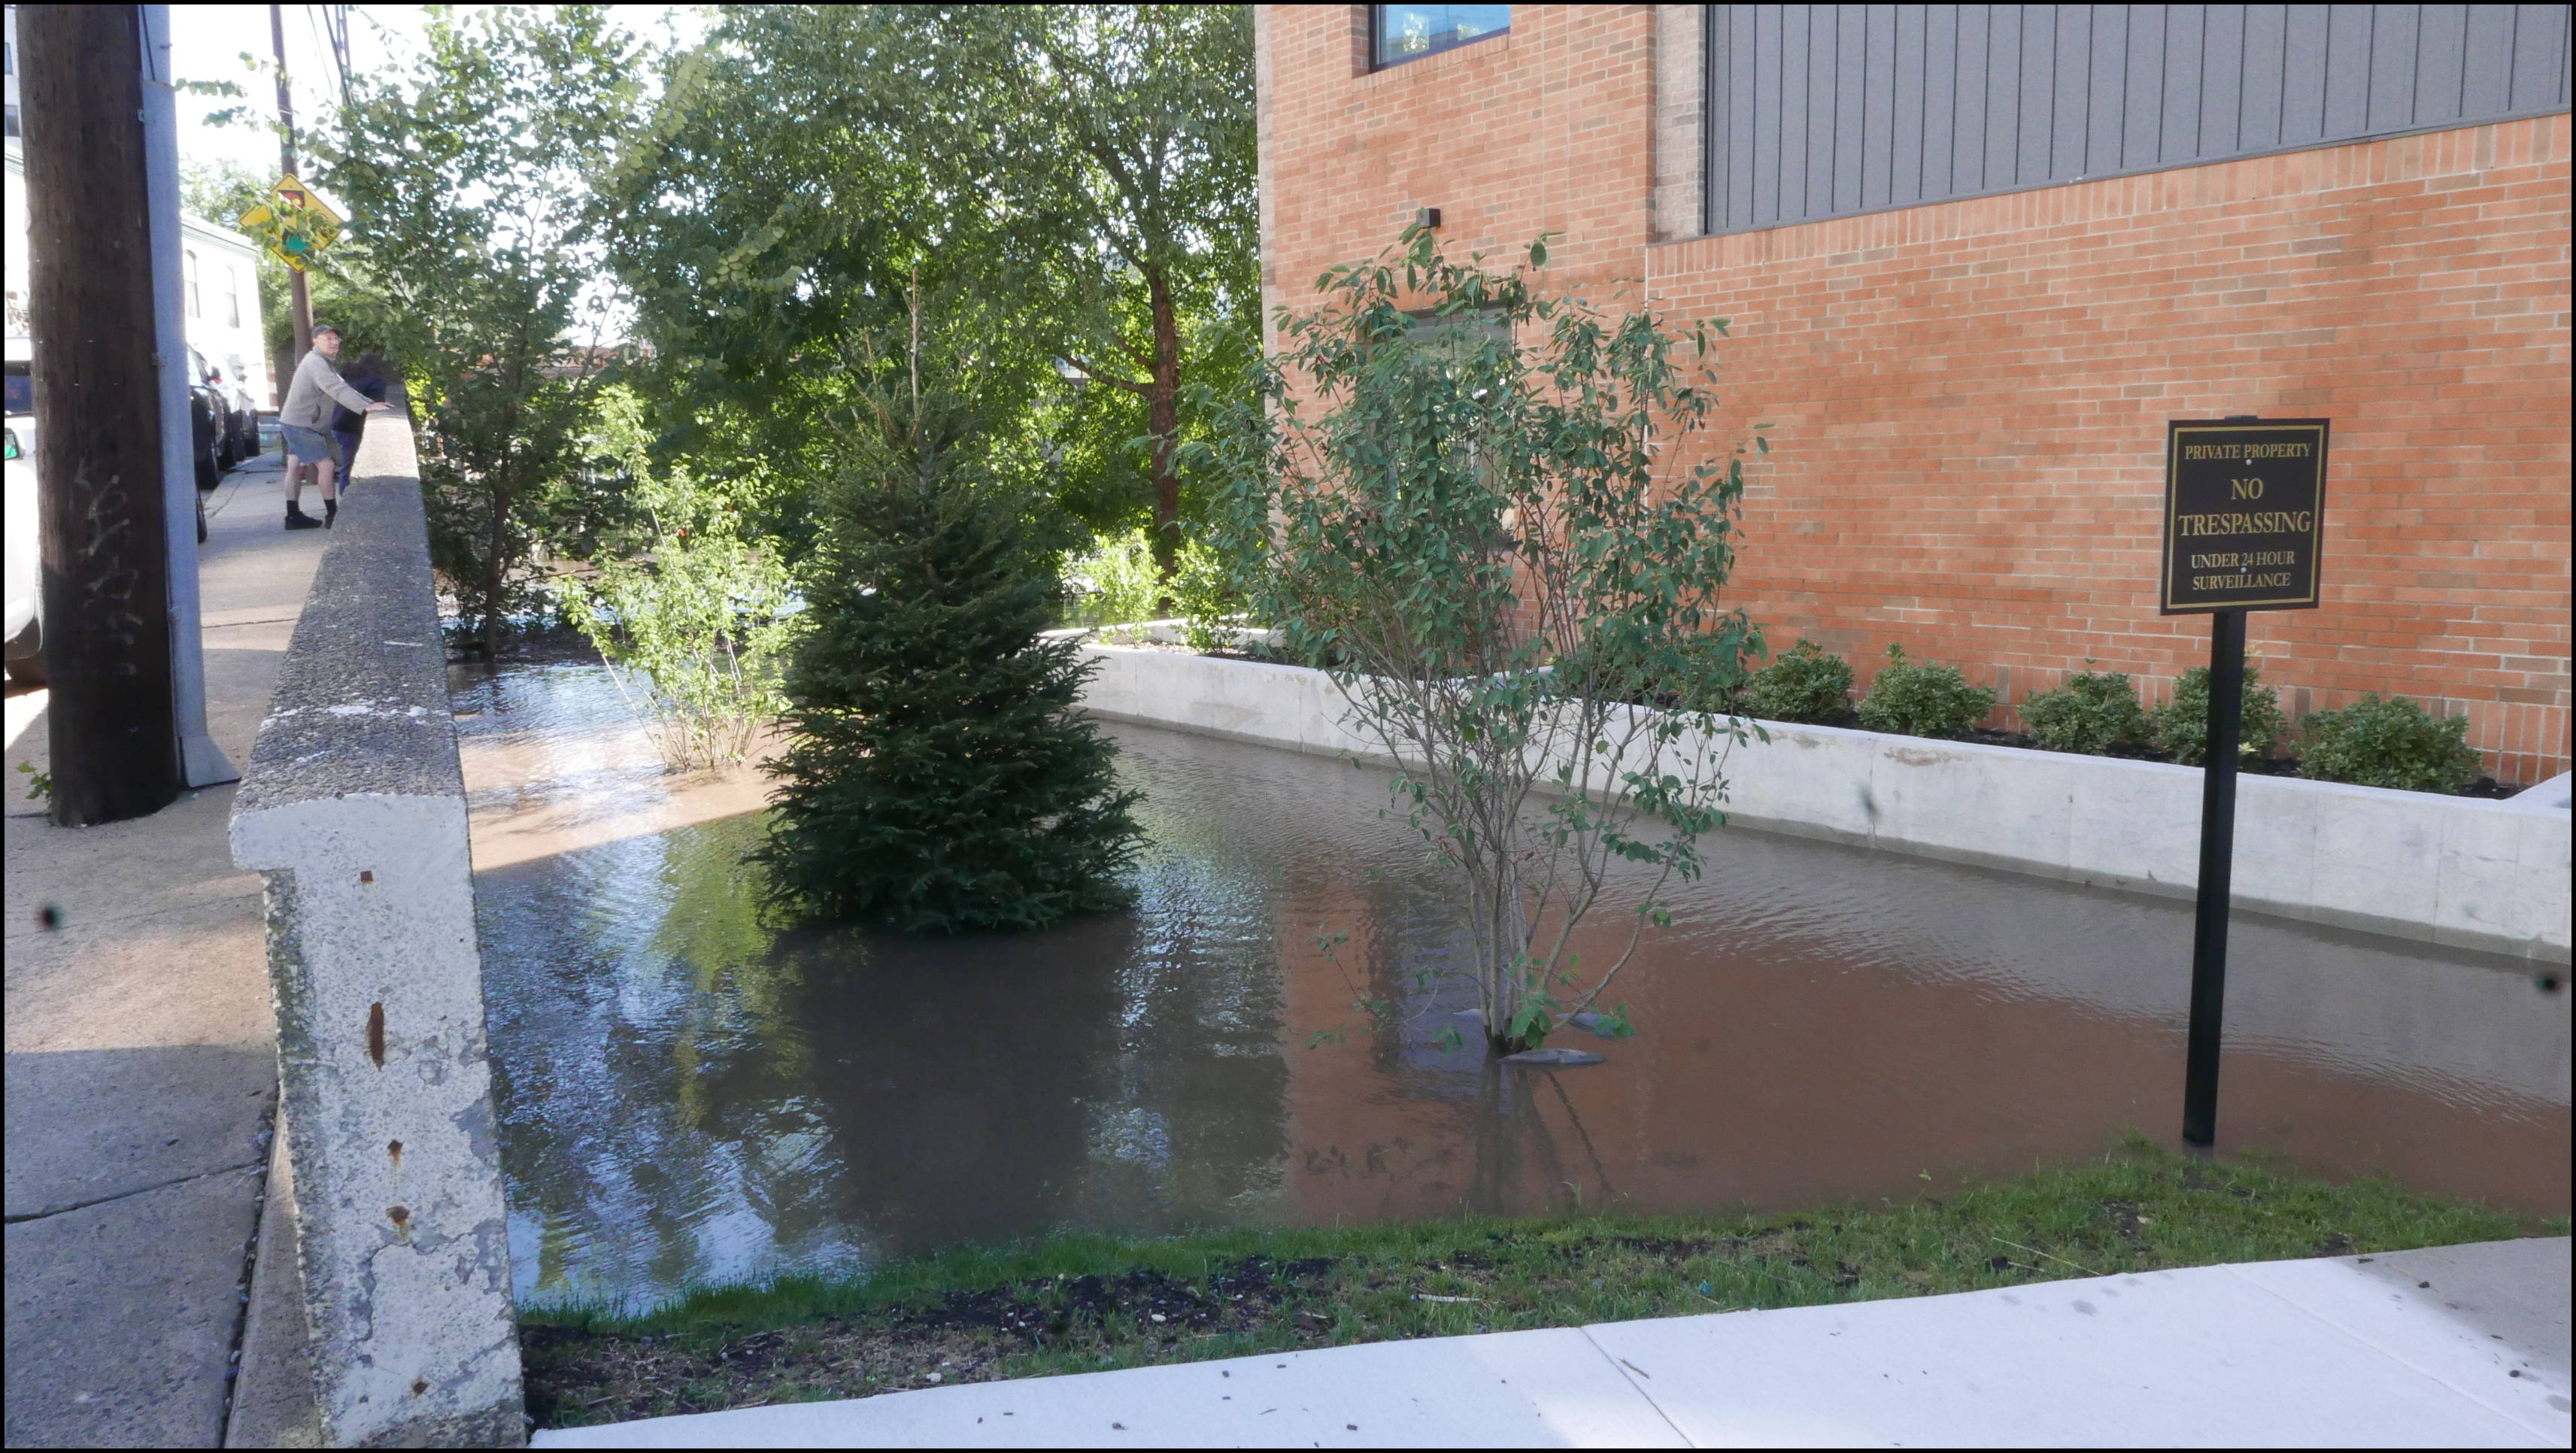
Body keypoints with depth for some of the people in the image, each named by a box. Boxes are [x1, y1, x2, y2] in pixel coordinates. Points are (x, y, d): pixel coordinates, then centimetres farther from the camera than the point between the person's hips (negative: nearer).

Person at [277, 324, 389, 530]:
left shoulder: (323, 363, 15)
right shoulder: (316, 363, -19)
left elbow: (343, 387, 11)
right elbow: (338, 390, -32)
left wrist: (370, 402, 0)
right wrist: (365, 407, -39)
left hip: (296, 423, 11)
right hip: (301, 425, -11)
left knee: (296, 468, 11)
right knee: (326, 465, -10)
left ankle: (293, 516, 14)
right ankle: (333, 515, -6)